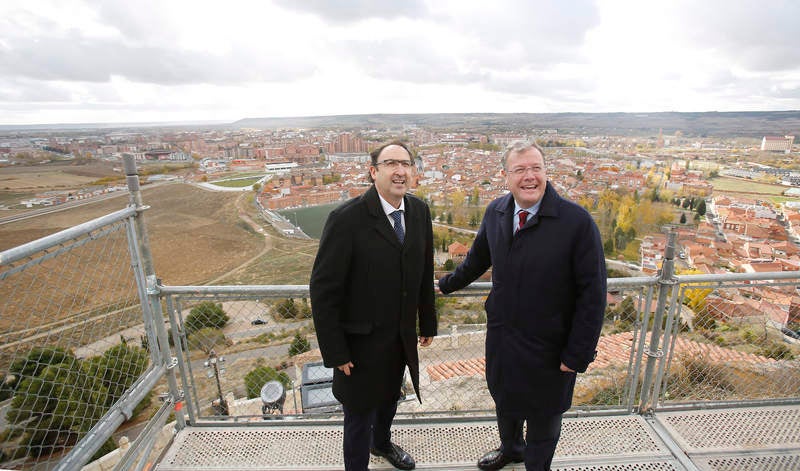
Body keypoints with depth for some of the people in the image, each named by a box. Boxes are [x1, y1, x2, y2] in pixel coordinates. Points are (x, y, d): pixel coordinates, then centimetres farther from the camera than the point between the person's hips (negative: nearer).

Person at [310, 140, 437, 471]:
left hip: (402, 337, 6)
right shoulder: (347, 219, -23)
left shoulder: (419, 211, -4)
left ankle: (382, 442, 60)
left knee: (390, 397, 29)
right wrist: (335, 352, -16)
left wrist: (428, 322, 10)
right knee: (360, 412, 16)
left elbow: (425, 271, 5)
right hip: (362, 341, -6)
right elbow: (323, 289, -19)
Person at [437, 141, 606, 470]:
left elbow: (592, 293, -17)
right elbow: (478, 258, 12)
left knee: (543, 413, 21)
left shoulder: (577, 221, -21)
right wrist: (446, 284, 20)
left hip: (549, 345, -4)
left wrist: (578, 354, -15)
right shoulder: (495, 212, -5)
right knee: (504, 400, 28)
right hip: (500, 335, 5)